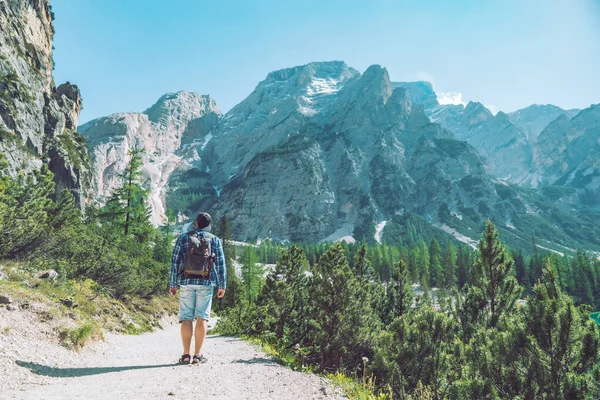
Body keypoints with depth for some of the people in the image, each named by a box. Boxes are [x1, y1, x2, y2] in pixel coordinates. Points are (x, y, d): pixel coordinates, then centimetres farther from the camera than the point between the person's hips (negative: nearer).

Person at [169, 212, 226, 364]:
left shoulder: (183, 238, 6)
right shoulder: (214, 240, 5)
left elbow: (175, 262, 4)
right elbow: (220, 264, 3)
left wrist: (173, 284, 8)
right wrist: (222, 285, 7)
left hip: (186, 282, 1)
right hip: (206, 283, 0)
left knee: (186, 318, 3)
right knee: (202, 317, 2)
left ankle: (186, 355, 2)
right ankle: (198, 355, 2)